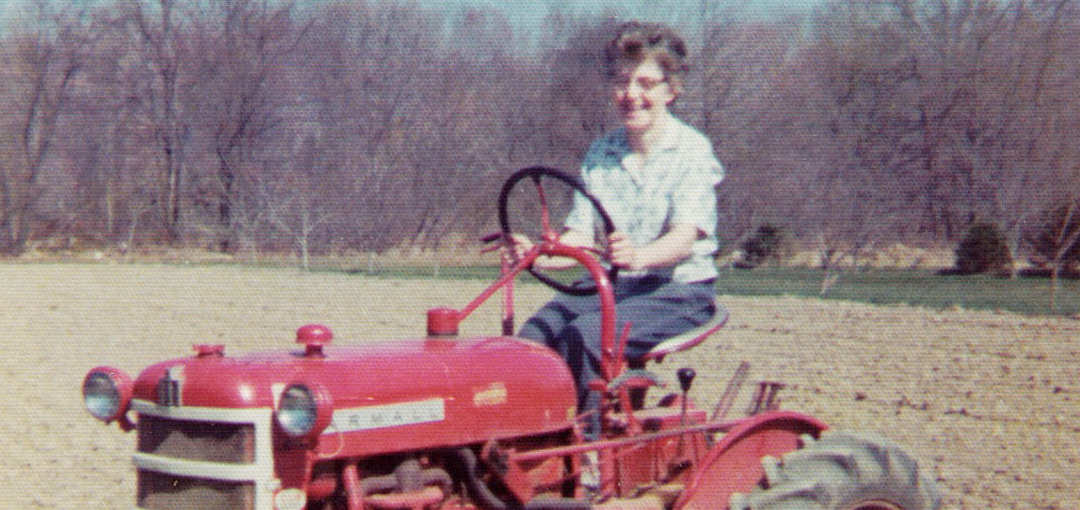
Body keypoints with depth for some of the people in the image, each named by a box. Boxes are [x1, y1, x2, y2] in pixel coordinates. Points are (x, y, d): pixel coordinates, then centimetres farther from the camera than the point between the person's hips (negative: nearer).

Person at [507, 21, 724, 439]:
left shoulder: (692, 151, -7)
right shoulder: (600, 154, 10)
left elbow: (685, 239, -20)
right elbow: (578, 236, 4)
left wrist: (638, 256, -42)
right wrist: (540, 256, -19)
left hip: (679, 291, -5)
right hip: (611, 285, 5)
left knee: (585, 334, -31)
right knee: (536, 332, -22)